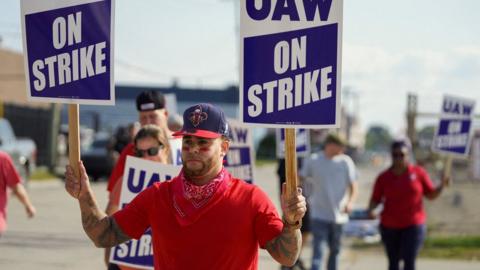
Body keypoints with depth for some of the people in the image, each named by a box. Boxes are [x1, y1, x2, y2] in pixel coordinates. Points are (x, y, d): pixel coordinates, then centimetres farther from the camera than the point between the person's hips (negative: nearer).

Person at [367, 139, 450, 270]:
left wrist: (442, 185, -12)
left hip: (413, 225, -1)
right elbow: (375, 200, 0)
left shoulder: (418, 172, -1)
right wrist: (371, 210, -20)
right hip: (389, 226, 2)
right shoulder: (383, 177, -1)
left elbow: (431, 194, 6)